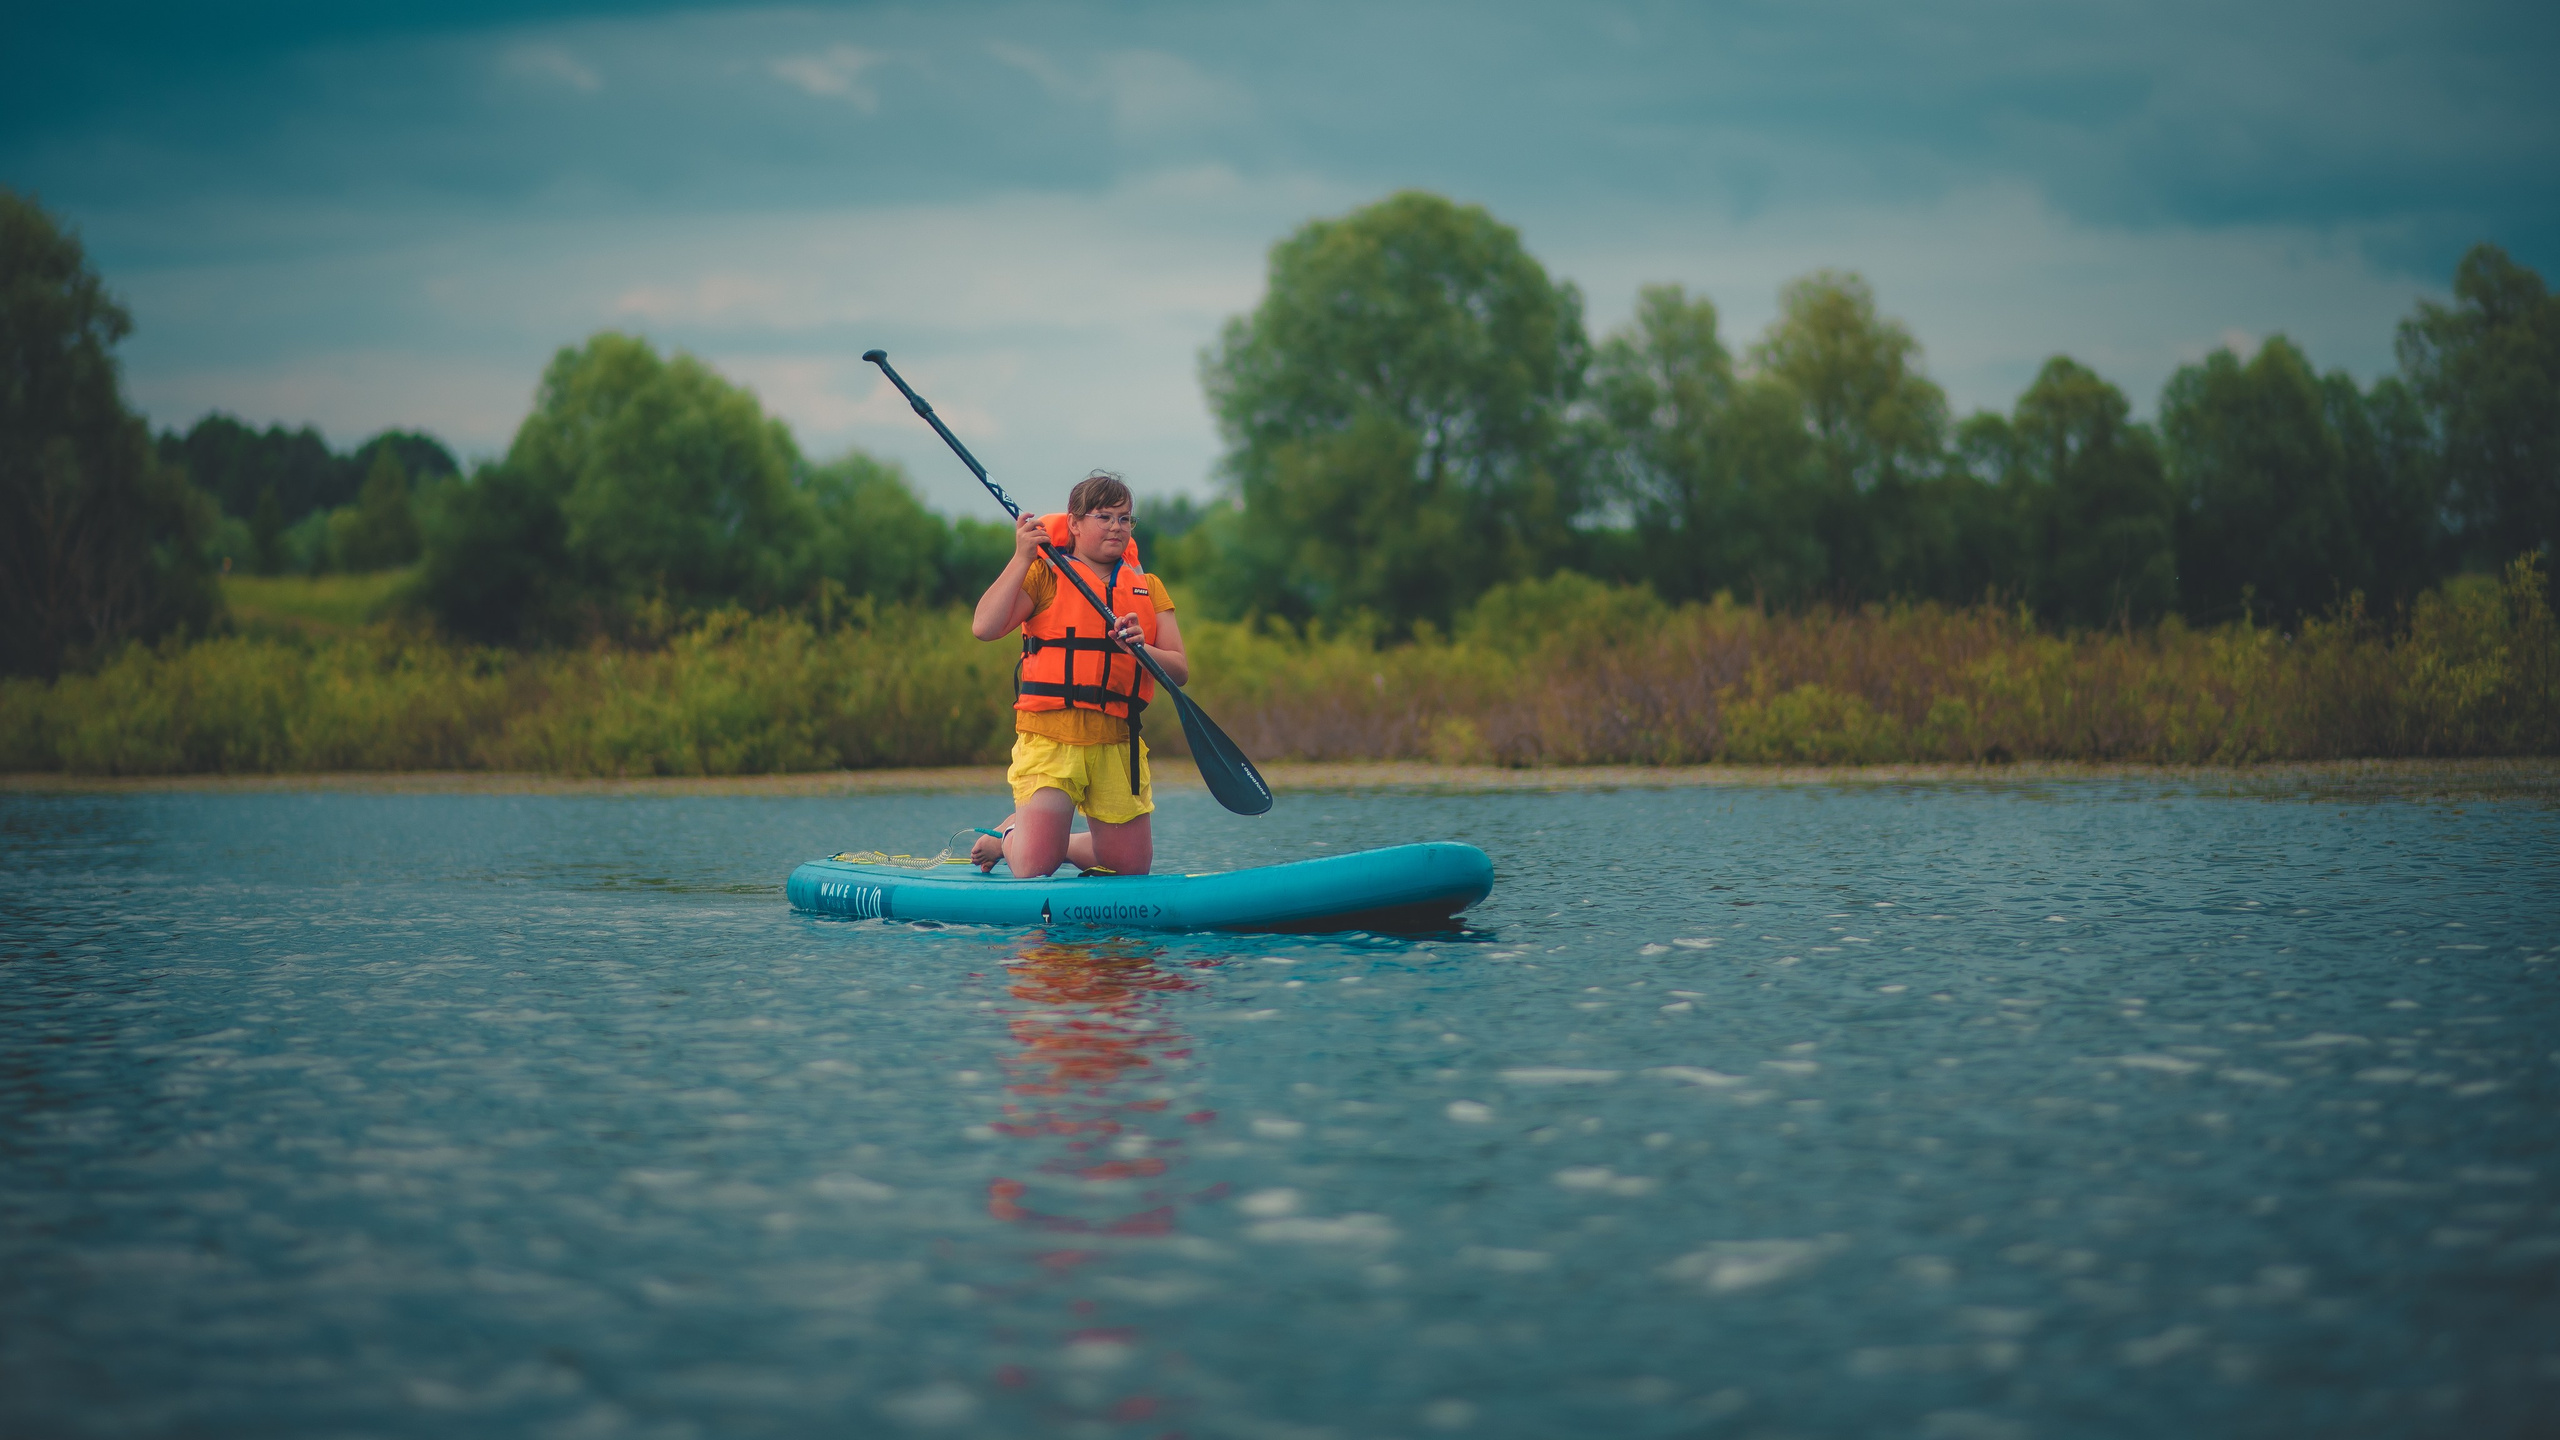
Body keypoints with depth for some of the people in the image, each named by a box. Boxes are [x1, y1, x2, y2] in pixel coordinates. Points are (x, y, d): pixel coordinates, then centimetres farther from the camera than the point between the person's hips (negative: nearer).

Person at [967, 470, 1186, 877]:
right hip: (1050, 738, -4)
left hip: (1117, 742, 4)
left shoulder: (1149, 588, 13)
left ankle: (1062, 843, 34)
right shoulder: (1044, 574, 1)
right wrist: (1023, 558, -17)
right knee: (1034, 868, -12)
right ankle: (1008, 835, 23)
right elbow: (984, 627, -14)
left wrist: (1142, 649, -17)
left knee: (1132, 865, 6)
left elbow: (1179, 671, 4)